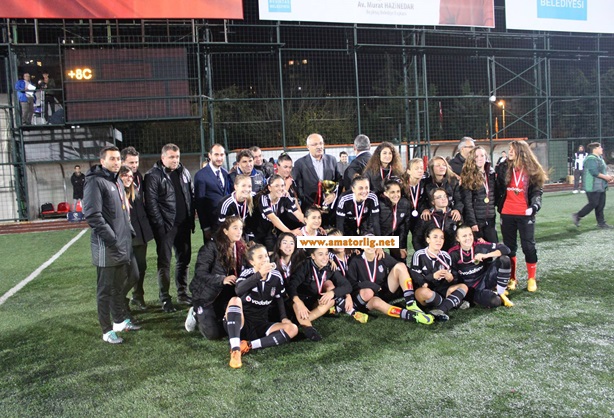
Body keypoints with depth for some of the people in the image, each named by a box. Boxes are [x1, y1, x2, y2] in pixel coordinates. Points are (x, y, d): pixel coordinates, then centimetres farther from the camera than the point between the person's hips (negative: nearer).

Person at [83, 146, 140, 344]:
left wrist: (128, 231, 15)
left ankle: (120, 320, 33)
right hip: (107, 247, -9)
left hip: (122, 245, 9)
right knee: (105, 289, 2)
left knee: (118, 285, 19)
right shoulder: (96, 181, -12)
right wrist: (112, 238, -21)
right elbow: (92, 215, -22)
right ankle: (107, 330, 11)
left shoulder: (116, 181, 16)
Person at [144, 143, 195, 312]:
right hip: (165, 226, -6)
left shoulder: (184, 172, 10)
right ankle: (165, 298, 13)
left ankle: (182, 293, 27)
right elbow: (151, 203, -12)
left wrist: (191, 218, 8)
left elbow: (192, 195, 14)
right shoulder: (153, 175, -8)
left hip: (183, 224, 6)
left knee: (184, 259, 13)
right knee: (164, 262, 3)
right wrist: (161, 225, -16)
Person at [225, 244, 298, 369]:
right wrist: (259, 274, -38)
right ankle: (235, 350, -40)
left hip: (261, 326, 4)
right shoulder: (247, 273, -11)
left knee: (293, 329, -16)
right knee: (235, 300, -32)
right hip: (240, 325, -4)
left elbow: (279, 298, 15)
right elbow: (238, 290, -33)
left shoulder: (276, 276, 0)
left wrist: (283, 318, 2)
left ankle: (248, 345, -24)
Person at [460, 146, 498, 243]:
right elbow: (467, 202, -10)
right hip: (476, 220, -5)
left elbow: (496, 195, 15)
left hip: (490, 220, 5)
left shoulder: (491, 174, 11)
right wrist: (472, 223, -15)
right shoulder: (468, 177, -5)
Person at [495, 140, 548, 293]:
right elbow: (498, 188, 7)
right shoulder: (503, 168, 3)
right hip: (507, 214, 2)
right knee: (509, 246, 8)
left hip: (525, 214, -1)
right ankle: (512, 278, 19)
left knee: (528, 246, 1)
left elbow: (537, 190, -2)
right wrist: (498, 205, 1)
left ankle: (531, 279, 15)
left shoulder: (532, 170, 0)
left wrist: (535, 205, -18)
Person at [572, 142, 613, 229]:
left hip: (601, 186, 10)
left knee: (601, 205, 9)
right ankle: (577, 216, 4)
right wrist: (606, 177, -18)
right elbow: (594, 172, -24)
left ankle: (601, 223, 14)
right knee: (593, 204, -8)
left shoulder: (599, 158, 18)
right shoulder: (591, 159, -15)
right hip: (593, 186, -10)